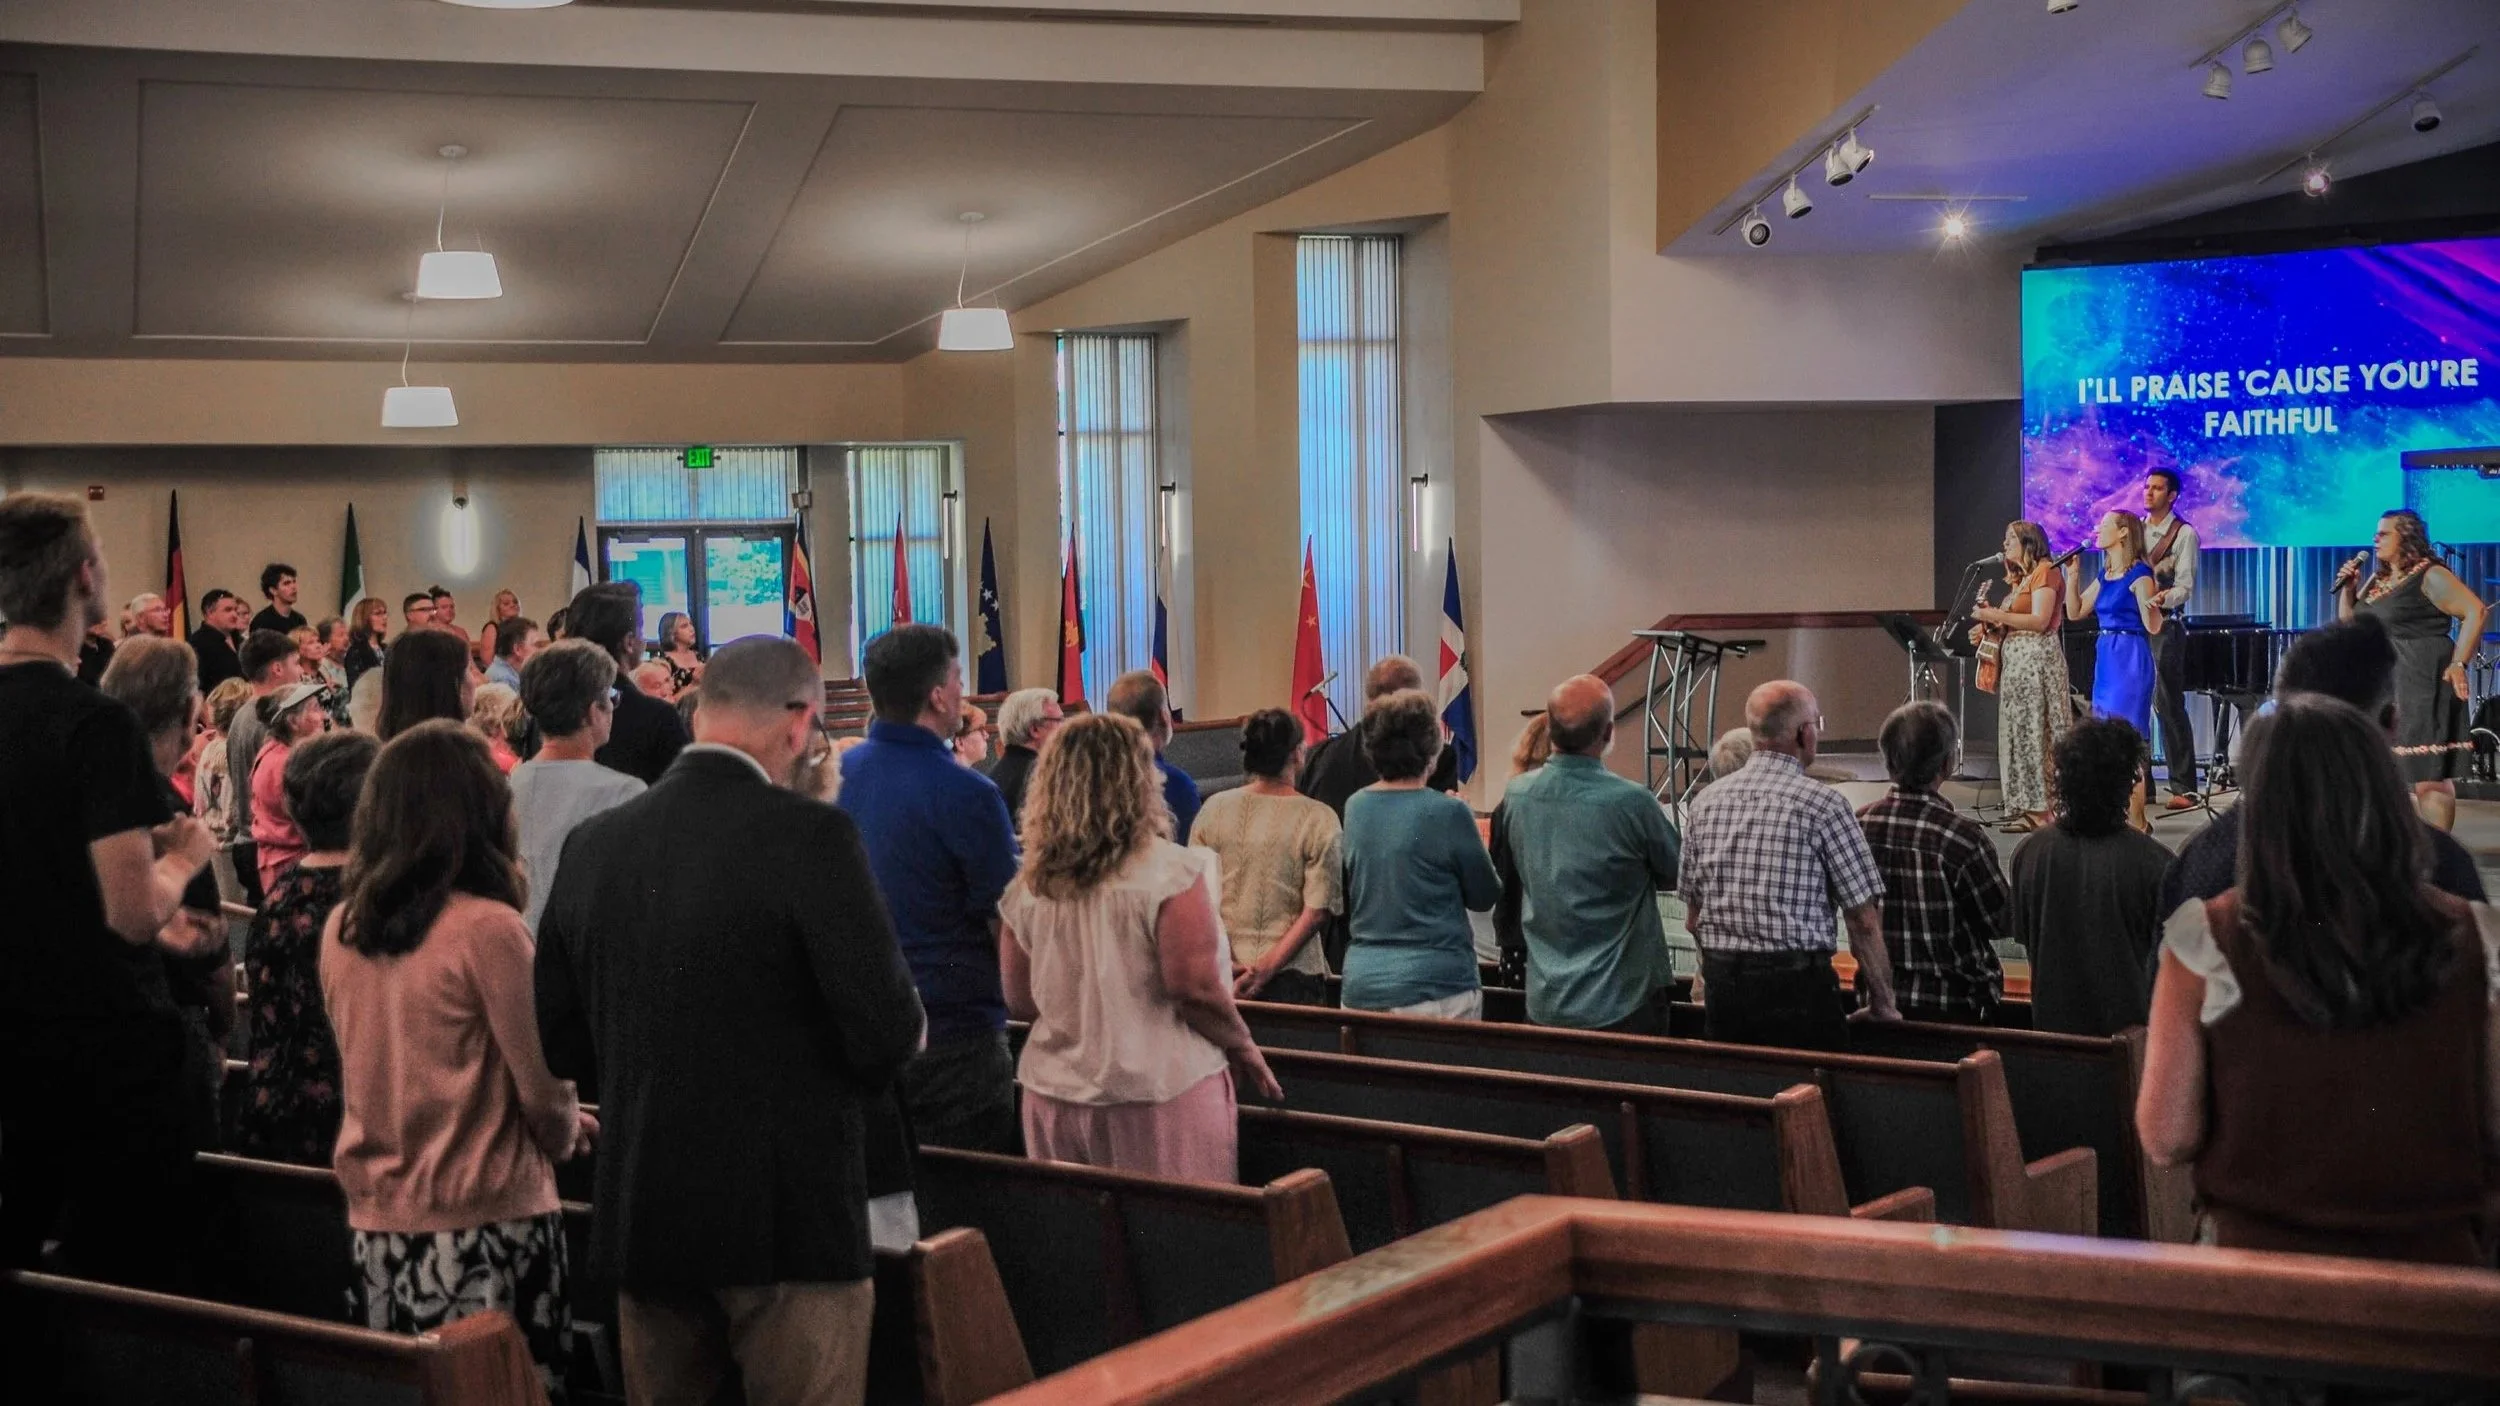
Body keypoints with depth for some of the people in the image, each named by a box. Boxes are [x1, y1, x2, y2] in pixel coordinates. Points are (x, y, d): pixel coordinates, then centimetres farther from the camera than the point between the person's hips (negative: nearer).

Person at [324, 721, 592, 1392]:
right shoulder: (488, 928, -14)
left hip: (374, 1225, 6)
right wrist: (566, 1134, 12)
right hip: (484, 1229, -6)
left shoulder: (341, 928, 4)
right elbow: (544, 1088, -11)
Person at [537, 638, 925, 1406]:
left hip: (640, 1215, 6)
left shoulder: (594, 841, 3)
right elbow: (888, 1032, -18)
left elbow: (560, 1037, 9)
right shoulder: (808, 833, -15)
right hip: (788, 1214, -6)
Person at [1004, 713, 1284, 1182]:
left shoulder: (1027, 886, 2)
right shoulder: (1172, 872, -12)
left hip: (1054, 1101, 5)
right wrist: (1246, 1052, 0)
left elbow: (1019, 1002, 8)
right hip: (1160, 1097, -5)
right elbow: (1195, 988, -16)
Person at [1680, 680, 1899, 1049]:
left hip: (1721, 990, 6)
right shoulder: (1821, 803, -9)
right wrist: (1882, 1004, 2)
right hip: (1799, 986, -5)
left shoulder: (1706, 800, 7)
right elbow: (1864, 919, -8)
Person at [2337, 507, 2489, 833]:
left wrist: (2458, 664, -21)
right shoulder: (2377, 580, 16)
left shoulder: (2430, 576, -10)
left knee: (2429, 776, -9)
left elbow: (2477, 612, -16)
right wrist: (2348, 588, 5)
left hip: (2421, 687, -9)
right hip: (2380, 690, 9)